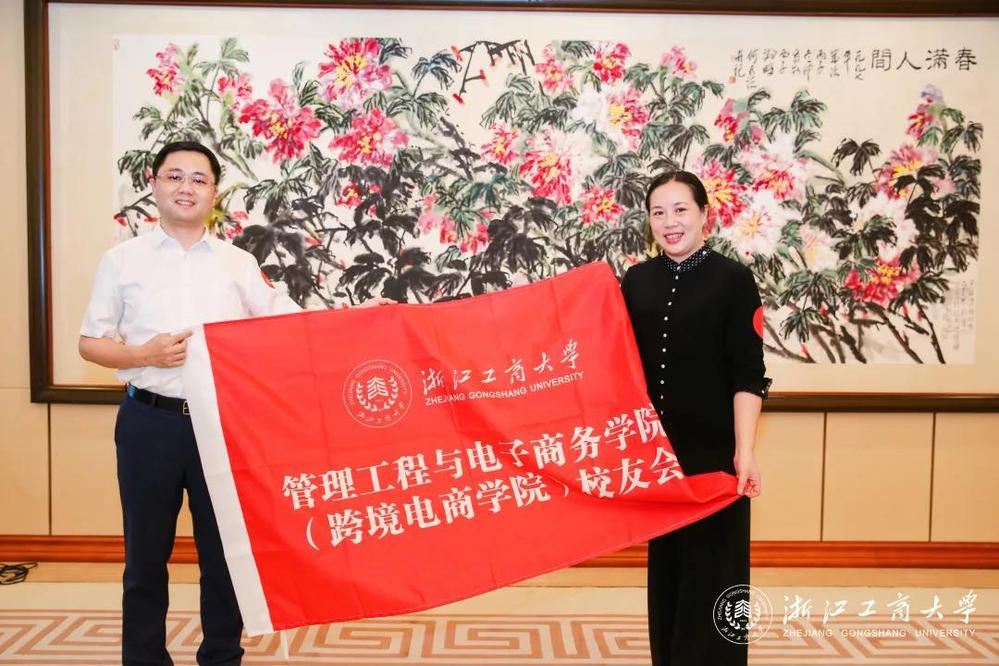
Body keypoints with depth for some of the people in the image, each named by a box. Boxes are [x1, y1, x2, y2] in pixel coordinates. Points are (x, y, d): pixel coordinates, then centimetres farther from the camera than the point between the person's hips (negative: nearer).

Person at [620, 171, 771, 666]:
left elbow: (748, 377, -9)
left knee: (710, 572, 3)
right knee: (664, 565, 13)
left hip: (713, 452, -4)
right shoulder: (636, 281, 7)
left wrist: (744, 452, -16)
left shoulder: (733, 280, -4)